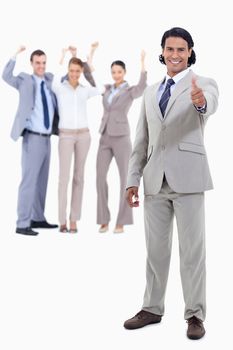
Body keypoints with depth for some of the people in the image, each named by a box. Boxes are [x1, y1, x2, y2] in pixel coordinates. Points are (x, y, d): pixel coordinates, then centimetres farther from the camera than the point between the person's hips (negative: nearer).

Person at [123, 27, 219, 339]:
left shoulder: (204, 84, 1)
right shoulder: (150, 93, 16)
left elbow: (210, 103, -25)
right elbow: (142, 140, 16)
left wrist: (200, 101, -49)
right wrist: (133, 179, 9)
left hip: (187, 178, -5)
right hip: (155, 181, 5)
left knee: (192, 250, 1)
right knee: (155, 249, 12)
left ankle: (195, 314, 12)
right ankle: (152, 309, 25)